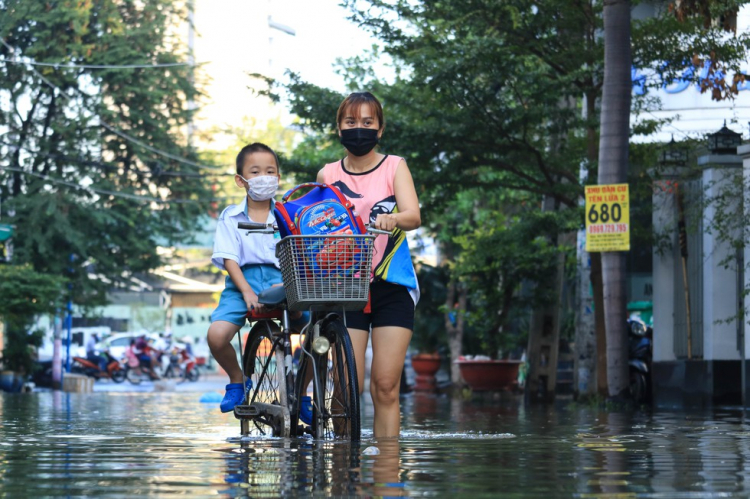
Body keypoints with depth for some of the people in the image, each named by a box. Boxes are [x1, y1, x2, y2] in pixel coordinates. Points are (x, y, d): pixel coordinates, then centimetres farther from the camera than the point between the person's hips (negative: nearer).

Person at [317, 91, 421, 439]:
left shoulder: (394, 167, 4)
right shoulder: (328, 175, 10)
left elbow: (413, 215, -12)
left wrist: (392, 219, -33)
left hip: (392, 285, -1)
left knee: (385, 386, -6)